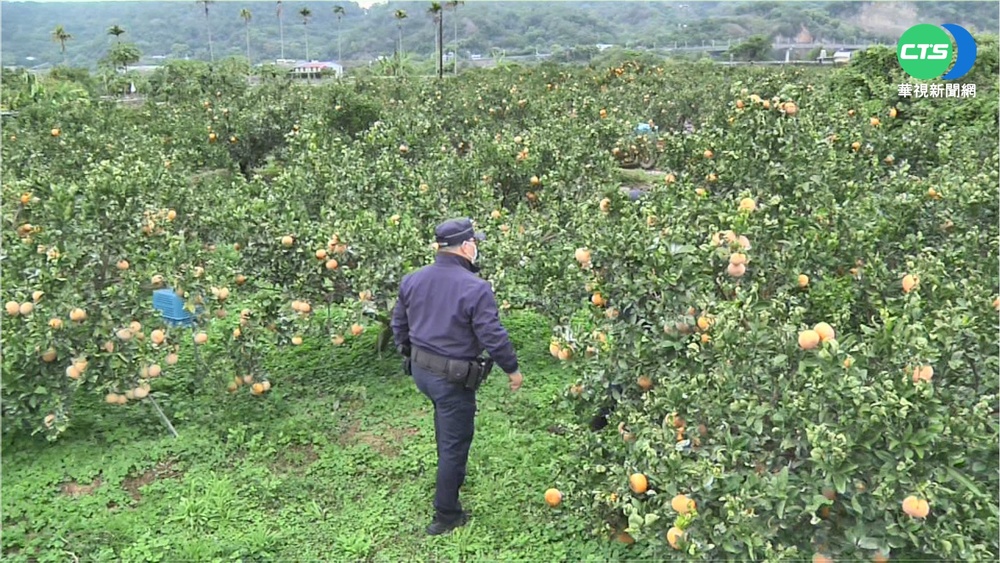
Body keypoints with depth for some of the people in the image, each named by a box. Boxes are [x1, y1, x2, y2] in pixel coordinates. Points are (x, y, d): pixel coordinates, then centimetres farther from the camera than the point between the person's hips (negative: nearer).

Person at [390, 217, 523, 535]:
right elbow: (493, 336, -20)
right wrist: (512, 369, -5)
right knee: (455, 443, 7)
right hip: (453, 377, -7)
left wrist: (408, 354, 26)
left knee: (445, 418, 33)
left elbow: (398, 324, 10)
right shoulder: (475, 288, -22)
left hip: (419, 369, 7)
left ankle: (450, 476, 51)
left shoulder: (412, 280, 0)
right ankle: (446, 516, 20)